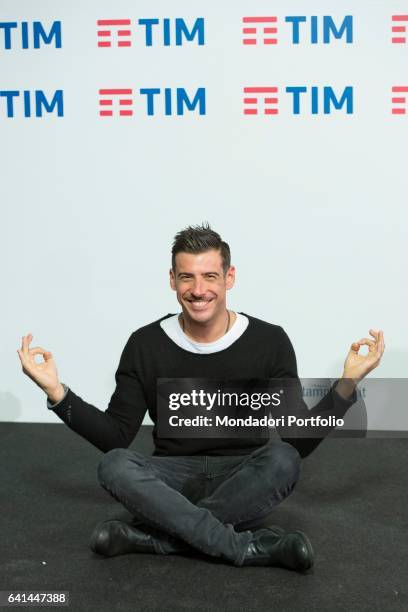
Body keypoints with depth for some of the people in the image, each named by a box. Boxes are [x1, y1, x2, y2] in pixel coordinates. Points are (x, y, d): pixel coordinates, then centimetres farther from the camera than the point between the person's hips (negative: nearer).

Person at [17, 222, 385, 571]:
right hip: (175, 481, 1)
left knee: (282, 459, -34)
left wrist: (347, 384, -18)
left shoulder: (269, 341, -6)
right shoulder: (146, 345, -3)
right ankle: (255, 547, -30)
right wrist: (56, 391, -11)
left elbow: (299, 442, -6)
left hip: (244, 483, 0)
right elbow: (116, 437, -1)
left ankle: (150, 536, -26)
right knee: (114, 466, -30)